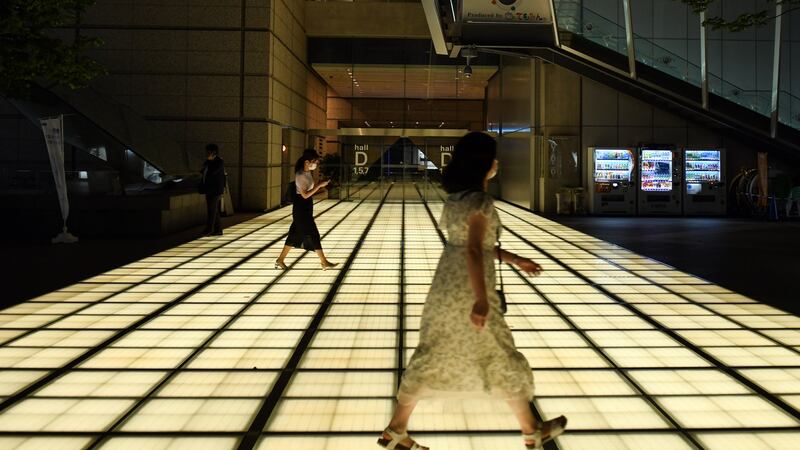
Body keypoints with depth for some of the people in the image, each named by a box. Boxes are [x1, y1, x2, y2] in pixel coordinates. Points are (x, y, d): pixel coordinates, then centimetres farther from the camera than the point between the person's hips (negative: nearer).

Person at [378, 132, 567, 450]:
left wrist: (515, 260, 25)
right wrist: (481, 300, -32)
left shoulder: (456, 197, 11)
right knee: (503, 359, 7)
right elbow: (474, 250, -27)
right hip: (468, 291, -8)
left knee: (430, 359, 12)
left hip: (445, 287, 8)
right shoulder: (481, 201, -16)